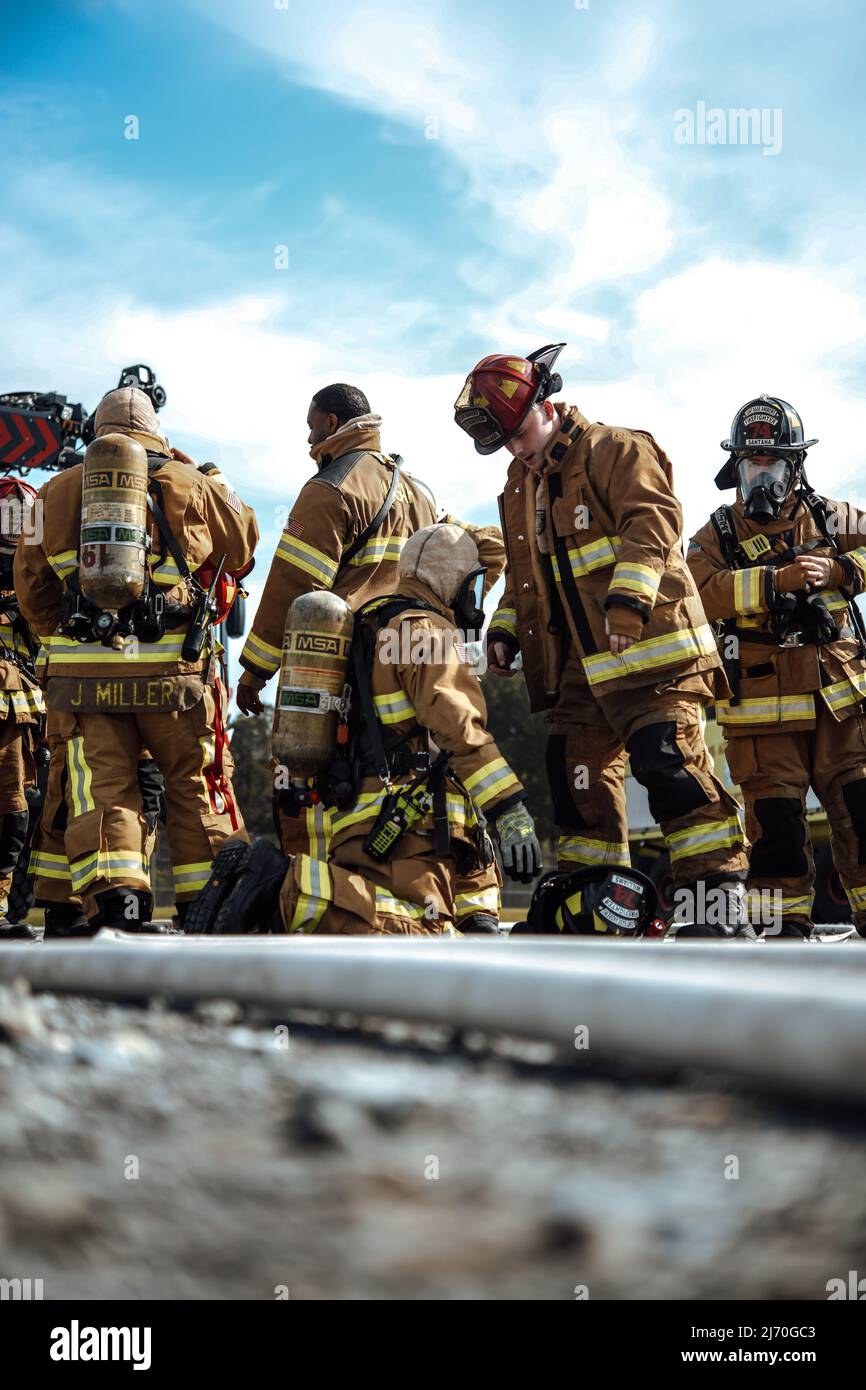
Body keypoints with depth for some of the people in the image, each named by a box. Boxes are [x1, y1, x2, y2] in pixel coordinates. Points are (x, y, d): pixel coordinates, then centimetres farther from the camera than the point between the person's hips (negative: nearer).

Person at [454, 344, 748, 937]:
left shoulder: (615, 452, -4)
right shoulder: (520, 487, 21)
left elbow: (651, 522, -18)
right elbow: (522, 574, 30)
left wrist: (628, 599, -29)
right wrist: (505, 629, 16)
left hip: (649, 646, -8)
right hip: (579, 666, 8)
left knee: (673, 769, -15)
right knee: (580, 783, 7)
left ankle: (718, 905, -11)